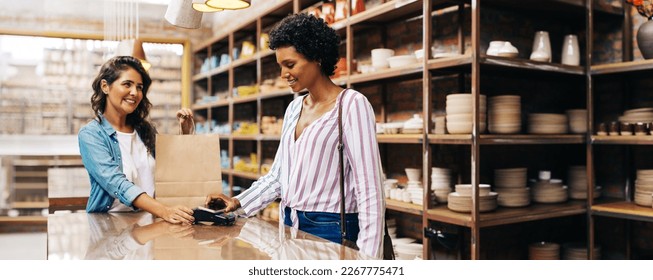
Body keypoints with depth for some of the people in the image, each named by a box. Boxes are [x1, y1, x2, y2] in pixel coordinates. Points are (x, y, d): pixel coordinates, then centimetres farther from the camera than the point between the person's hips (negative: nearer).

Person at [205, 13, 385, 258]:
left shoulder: (352, 105, -12)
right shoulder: (294, 108, 10)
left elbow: (369, 189, -16)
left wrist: (368, 256, -20)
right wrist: (238, 203, 3)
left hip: (330, 230, -6)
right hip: (291, 225, 7)